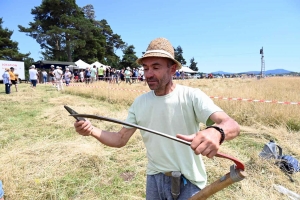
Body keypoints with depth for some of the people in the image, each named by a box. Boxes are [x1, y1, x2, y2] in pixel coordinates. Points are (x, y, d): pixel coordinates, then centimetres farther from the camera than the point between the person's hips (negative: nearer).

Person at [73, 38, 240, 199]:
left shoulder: (192, 96, -18)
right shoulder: (139, 103, -3)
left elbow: (232, 125, -29)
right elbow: (120, 139, 0)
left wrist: (216, 132, -53)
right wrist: (92, 130, -18)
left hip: (187, 183, -4)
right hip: (154, 179, 4)